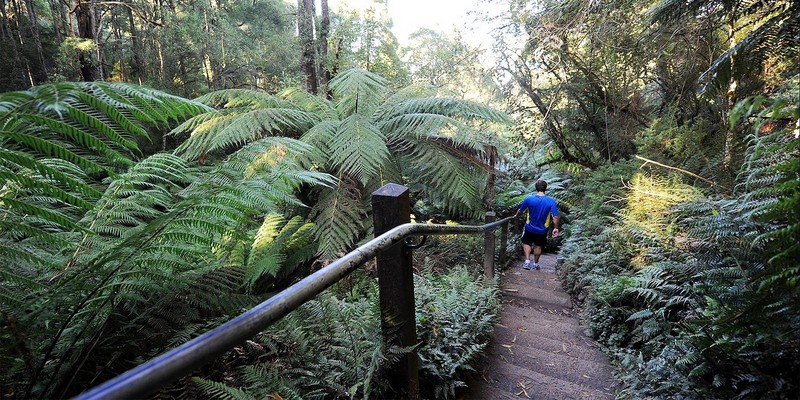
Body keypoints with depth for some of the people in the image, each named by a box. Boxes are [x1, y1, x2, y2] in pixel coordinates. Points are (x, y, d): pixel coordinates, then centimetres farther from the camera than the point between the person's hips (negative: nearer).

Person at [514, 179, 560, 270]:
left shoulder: (529, 199, -16)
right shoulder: (551, 201, -18)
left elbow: (520, 210, -2)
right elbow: (555, 216, -20)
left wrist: (516, 216, 19)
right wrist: (556, 228, -7)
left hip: (530, 228, -1)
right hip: (542, 230, 1)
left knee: (526, 243, 20)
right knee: (538, 246, 21)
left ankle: (527, 261, 6)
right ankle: (535, 264, 32)